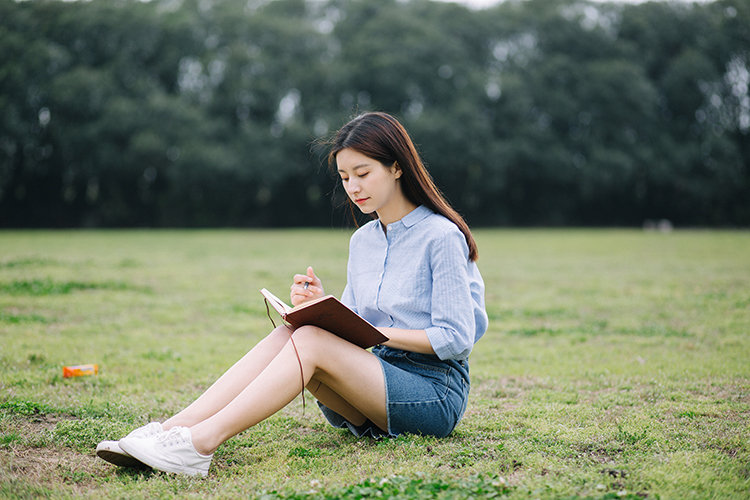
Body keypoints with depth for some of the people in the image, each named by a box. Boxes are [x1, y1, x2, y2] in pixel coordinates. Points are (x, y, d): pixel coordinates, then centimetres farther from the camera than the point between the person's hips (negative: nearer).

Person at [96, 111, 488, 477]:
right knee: (287, 335, -19)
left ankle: (201, 442, -36)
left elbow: (456, 338, -12)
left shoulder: (441, 236, -8)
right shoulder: (362, 241, 13)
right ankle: (171, 429, -30)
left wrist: (379, 332, -16)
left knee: (311, 341, -27)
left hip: (437, 395, -6)